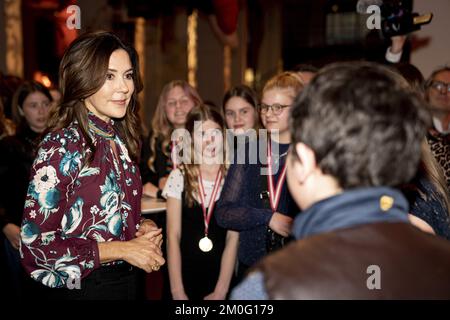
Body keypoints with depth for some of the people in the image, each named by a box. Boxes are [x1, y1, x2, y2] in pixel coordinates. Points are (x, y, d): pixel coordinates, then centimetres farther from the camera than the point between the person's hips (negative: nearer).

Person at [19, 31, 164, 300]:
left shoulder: (120, 141, 2)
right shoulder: (61, 146, -19)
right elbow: (35, 243, -21)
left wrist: (142, 227, -5)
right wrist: (123, 250, -20)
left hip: (127, 280, 7)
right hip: (80, 287, -6)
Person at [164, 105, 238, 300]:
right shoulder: (179, 177, -3)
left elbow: (233, 238, -7)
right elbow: (173, 237, -5)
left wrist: (221, 291, -11)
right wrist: (178, 292, -9)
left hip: (222, 275, 0)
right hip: (185, 275, 0)